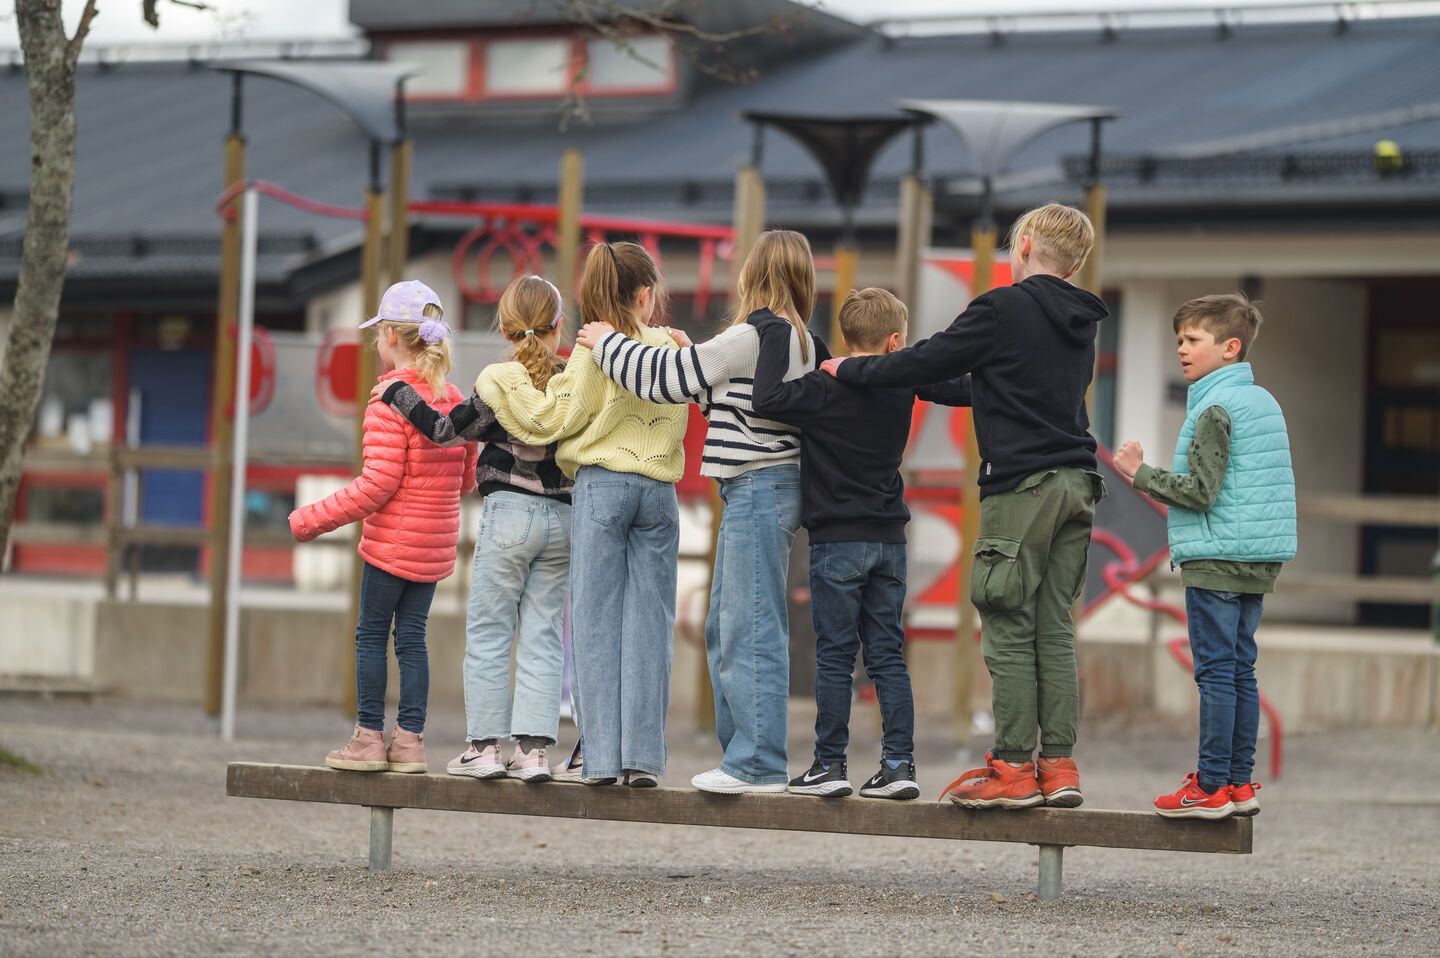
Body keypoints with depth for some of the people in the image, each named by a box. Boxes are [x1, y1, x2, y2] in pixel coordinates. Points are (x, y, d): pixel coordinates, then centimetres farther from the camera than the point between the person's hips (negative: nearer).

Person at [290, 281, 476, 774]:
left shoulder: (389, 399, -15)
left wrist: (311, 520, -13)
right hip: (436, 543, 7)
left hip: (393, 541, -7)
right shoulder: (454, 399, 8)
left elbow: (377, 484, -18)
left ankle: (368, 738, 5)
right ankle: (409, 740, 8)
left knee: (371, 634, 3)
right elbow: (467, 477, 12)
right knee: (411, 637, 10)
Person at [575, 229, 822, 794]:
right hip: (755, 493, 10)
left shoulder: (754, 335, -13)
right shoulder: (800, 342, 14)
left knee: (750, 629, -9)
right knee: (723, 628, 14)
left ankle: (759, 764, -9)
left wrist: (606, 343, 5)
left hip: (758, 488, -10)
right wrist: (697, 357, 26)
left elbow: (667, 376, -8)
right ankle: (741, 753, 16)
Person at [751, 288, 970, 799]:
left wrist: (773, 333, -20)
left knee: (835, 656, 0)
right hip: (889, 540, 4)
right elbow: (964, 388, 14)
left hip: (838, 541, -4)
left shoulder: (826, 389, -13)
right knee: (887, 655, 7)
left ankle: (830, 765, 1)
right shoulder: (904, 386, 1)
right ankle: (899, 763, 2)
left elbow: (768, 398, -26)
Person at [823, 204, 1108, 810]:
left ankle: (1013, 767, -5)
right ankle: (1059, 765, 5)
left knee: (1009, 629, -4)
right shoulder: (1080, 323, 16)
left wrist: (850, 369, 11)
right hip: (1075, 486, 7)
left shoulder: (1003, 309, -7)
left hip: (1022, 483, -7)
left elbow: (926, 363, -4)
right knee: (1054, 630, 7)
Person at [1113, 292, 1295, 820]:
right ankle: (1239, 782, 12)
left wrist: (1141, 472, -8)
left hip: (1216, 559, -9)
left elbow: (1200, 492, -17)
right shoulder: (1265, 402, 15)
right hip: (1257, 559, 9)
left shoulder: (1216, 408, -13)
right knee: (1241, 671, 10)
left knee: (1216, 671, -7)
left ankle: (1211, 787, -8)